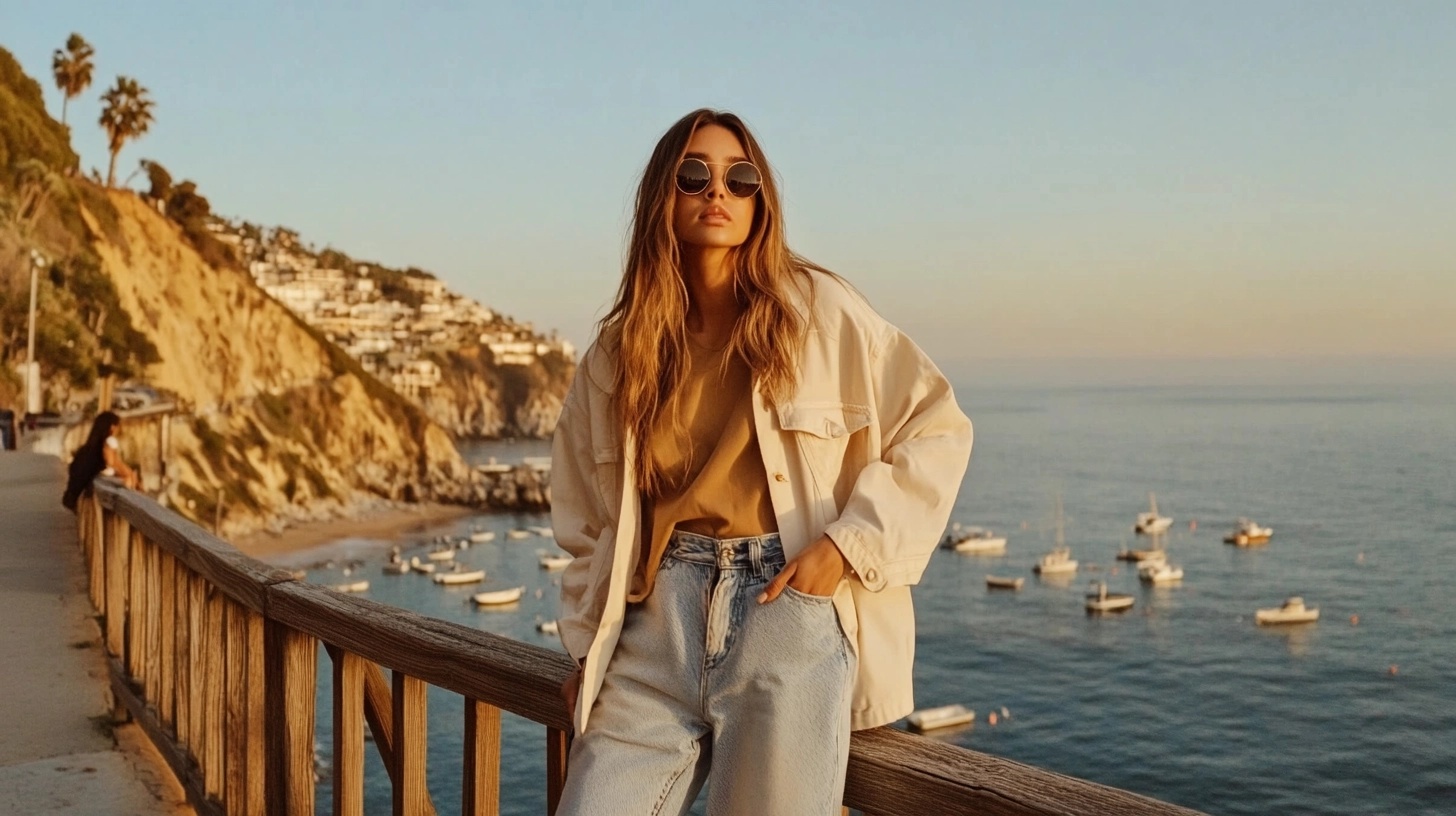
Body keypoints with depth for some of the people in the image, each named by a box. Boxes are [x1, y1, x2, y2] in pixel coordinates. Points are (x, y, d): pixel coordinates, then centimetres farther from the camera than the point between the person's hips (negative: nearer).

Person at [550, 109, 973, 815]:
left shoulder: (818, 309, 1)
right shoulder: (619, 350, 11)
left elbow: (936, 429, 2)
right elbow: (585, 517, 18)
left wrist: (847, 545, -8)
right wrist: (589, 646, 12)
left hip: (790, 601, -2)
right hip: (663, 608, 3)